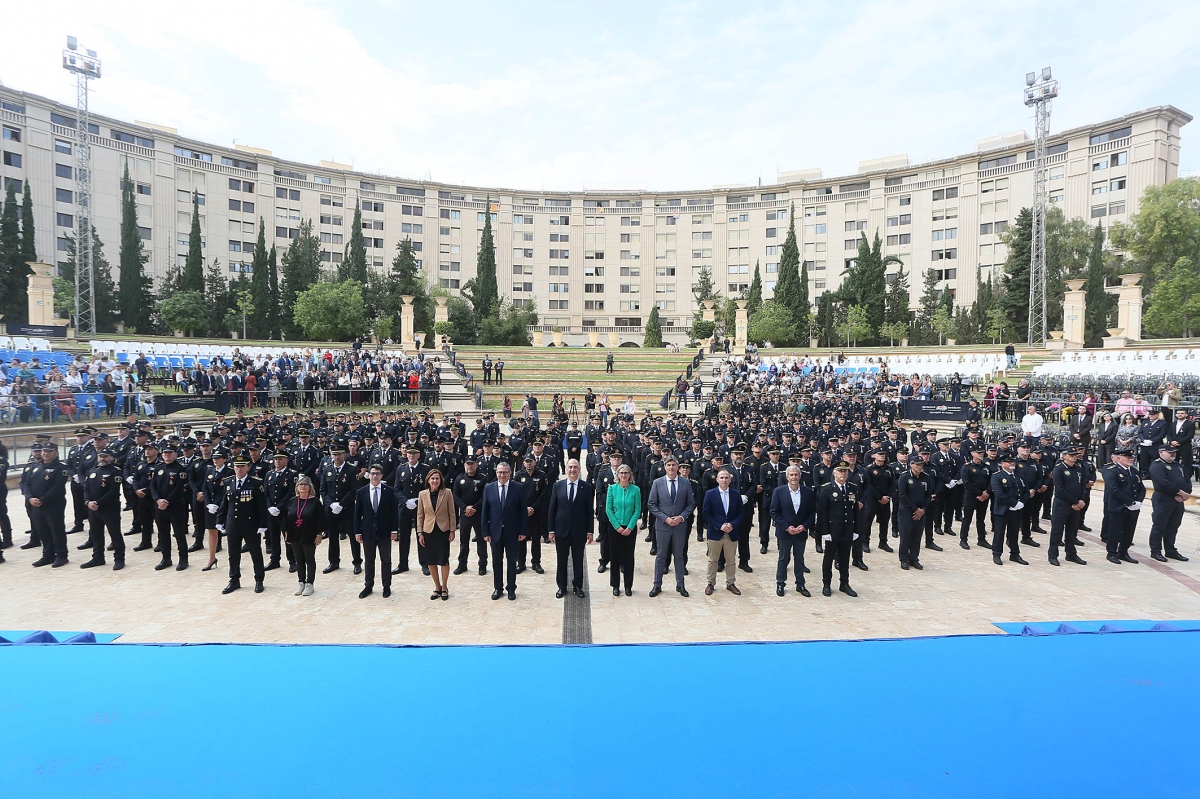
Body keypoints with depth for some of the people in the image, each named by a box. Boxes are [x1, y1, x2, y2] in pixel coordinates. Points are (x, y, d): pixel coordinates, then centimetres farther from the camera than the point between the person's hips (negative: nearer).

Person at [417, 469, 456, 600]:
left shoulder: (447, 493, -4)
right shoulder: (422, 494, 1)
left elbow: (452, 513, 0)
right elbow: (420, 515, 5)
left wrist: (452, 530, -3)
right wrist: (420, 533, 1)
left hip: (443, 531, -2)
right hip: (428, 532, 2)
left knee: (444, 561, 3)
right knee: (431, 561, 8)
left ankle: (444, 588, 20)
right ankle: (437, 587, 24)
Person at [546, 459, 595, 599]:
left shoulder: (587, 487, -2)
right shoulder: (557, 486, 0)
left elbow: (589, 510, -2)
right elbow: (552, 509, 1)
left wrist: (590, 531, -4)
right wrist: (551, 530, -2)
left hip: (579, 530, -1)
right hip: (561, 529, 1)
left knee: (578, 559, 10)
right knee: (561, 560, 10)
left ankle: (577, 586, 26)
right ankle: (562, 587, 24)